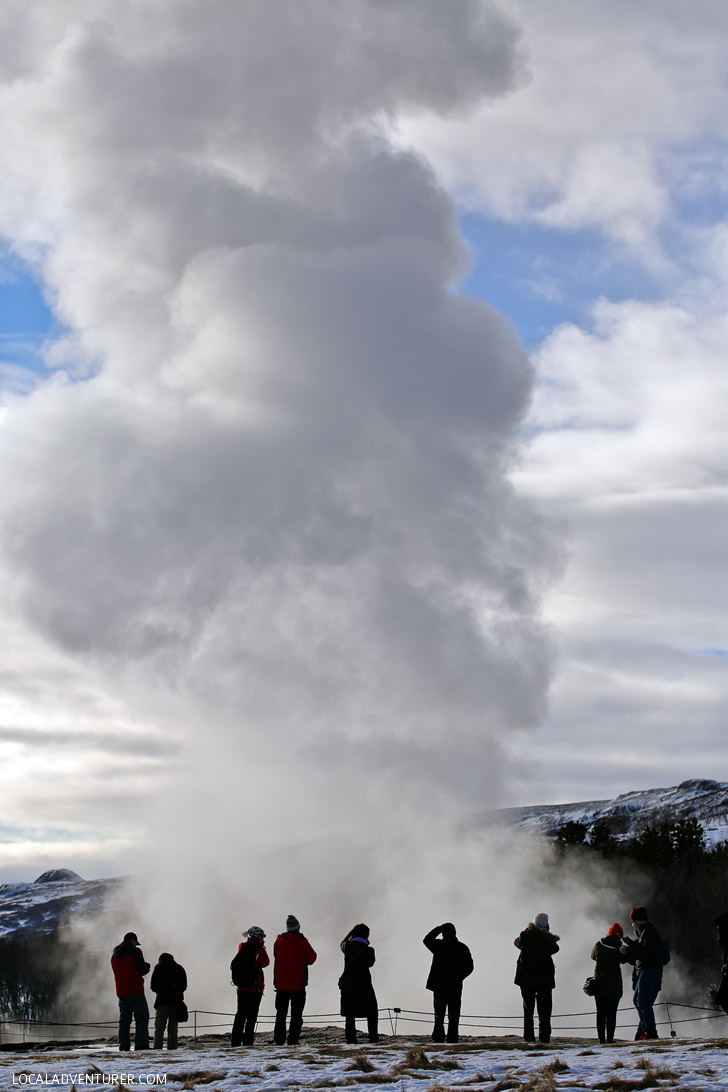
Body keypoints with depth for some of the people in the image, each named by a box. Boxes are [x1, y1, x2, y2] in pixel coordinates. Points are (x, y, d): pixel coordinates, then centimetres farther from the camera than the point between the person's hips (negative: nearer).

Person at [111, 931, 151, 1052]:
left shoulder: (115, 955, 16)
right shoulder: (135, 951, -6)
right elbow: (142, 970, -11)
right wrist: (147, 966, 13)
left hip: (120, 991, 6)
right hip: (135, 990, -6)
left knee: (124, 1019, 10)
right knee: (142, 1017, -3)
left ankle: (123, 1045, 4)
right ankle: (141, 1044, -13)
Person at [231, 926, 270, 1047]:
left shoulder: (242, 947, 1)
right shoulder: (260, 950, -13)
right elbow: (265, 963, 4)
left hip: (241, 987, 4)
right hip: (255, 988, -4)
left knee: (240, 1014, 12)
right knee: (251, 1016, 2)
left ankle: (235, 1041, 9)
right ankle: (247, 1042, -3)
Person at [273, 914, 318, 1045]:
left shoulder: (279, 941, 0)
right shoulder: (302, 942, -11)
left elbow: (276, 956, 11)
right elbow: (311, 959, -4)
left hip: (280, 984, 3)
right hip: (298, 985, -3)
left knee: (281, 1014, 12)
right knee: (296, 1015, 2)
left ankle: (279, 1040, 9)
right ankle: (293, 1040, -5)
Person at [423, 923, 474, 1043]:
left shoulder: (439, 945, -7)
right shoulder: (462, 948, 0)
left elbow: (427, 940, 14)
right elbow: (469, 967, 5)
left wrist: (438, 928, 16)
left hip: (439, 987, -1)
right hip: (456, 987, 1)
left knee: (439, 1015, 4)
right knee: (454, 1016, 6)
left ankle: (438, 1039, -4)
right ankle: (453, 1039, 1)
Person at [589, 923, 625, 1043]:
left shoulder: (599, 944, 0)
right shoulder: (619, 947, -9)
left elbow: (593, 956, 17)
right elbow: (623, 960, 5)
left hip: (599, 983, 3)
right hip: (614, 984, -3)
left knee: (601, 1012, 8)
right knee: (612, 1013, 2)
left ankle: (601, 1038, 4)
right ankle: (610, 1037, -4)